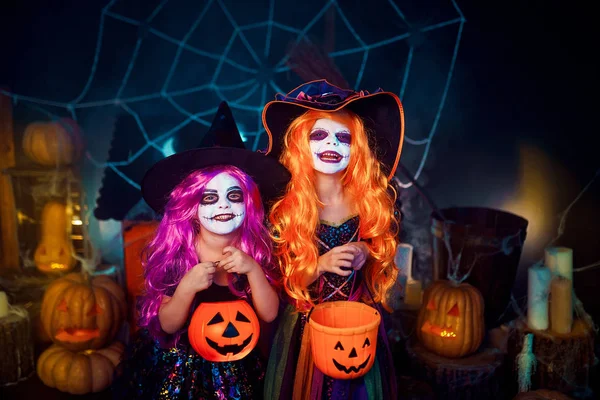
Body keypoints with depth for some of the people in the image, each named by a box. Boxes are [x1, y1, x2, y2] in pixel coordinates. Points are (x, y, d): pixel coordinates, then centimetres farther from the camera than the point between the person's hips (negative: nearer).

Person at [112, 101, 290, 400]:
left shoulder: (256, 250, -12)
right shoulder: (173, 252, -17)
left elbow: (269, 314, -13)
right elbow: (167, 324, -13)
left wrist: (253, 269, -27)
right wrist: (187, 287, -31)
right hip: (177, 370, -1)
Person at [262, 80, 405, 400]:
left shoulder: (373, 202, -8)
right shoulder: (285, 208, -14)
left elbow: (385, 271, 4)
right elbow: (280, 284, -9)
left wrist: (367, 255, -17)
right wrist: (321, 265, -25)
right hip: (305, 329, -1)